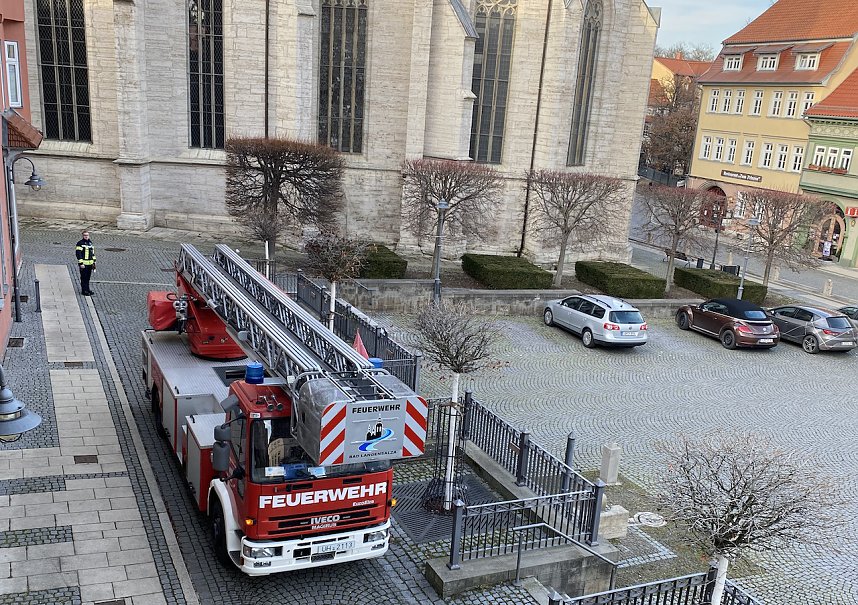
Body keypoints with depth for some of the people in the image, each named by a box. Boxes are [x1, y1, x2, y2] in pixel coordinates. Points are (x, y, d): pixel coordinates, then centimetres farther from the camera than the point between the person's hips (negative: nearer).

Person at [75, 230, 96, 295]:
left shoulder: (90, 243, 13)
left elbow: (93, 253, 21)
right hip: (83, 264, -7)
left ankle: (87, 289, 23)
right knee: (84, 278, -2)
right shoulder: (80, 243, -10)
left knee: (88, 277, 13)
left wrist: (94, 262, 18)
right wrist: (81, 263, -18)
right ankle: (84, 291, 4)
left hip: (90, 264, 7)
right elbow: (78, 254, -14)